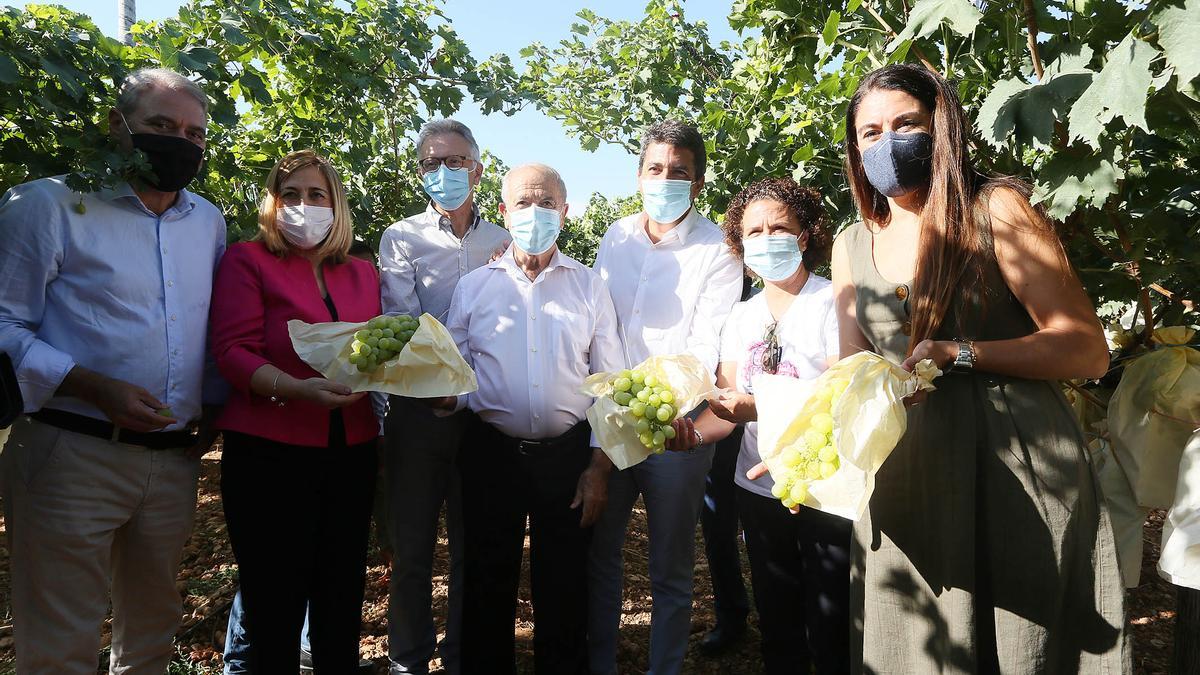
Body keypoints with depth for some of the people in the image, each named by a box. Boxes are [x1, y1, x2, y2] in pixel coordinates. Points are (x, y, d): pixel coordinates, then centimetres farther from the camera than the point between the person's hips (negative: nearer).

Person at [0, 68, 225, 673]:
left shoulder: (209, 223, 12)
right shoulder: (51, 204, -4)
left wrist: (214, 406, 11)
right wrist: (98, 390, -20)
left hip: (174, 459, 5)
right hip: (72, 456, -5)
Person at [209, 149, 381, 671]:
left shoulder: (362, 273, 15)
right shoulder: (247, 260, 3)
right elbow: (233, 351, -8)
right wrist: (296, 389, -24)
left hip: (352, 453, 4)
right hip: (269, 454, -4)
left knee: (342, 601, 11)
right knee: (274, 608, 3)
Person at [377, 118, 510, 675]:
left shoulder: (503, 242, 11)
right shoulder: (402, 238, 4)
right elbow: (400, 322, -10)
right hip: (419, 406, -1)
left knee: (473, 541, 10)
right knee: (411, 542, 7)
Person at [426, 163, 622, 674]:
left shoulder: (589, 287, 3)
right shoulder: (474, 286, 5)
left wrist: (600, 465, -2)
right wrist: (449, 395, -16)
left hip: (569, 455, 0)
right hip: (492, 454, 1)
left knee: (564, 589, 11)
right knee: (488, 587, 12)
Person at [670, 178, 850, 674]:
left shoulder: (832, 304, -10)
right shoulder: (741, 317, 8)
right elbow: (726, 405, 4)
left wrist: (760, 408, -30)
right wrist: (693, 432, -16)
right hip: (758, 489, 6)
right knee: (776, 628, 20)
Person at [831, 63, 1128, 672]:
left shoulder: (996, 210, -5)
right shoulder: (852, 246, 9)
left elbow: (1088, 351, -8)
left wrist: (957, 354, -20)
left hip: (1018, 467, -4)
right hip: (903, 477, 4)